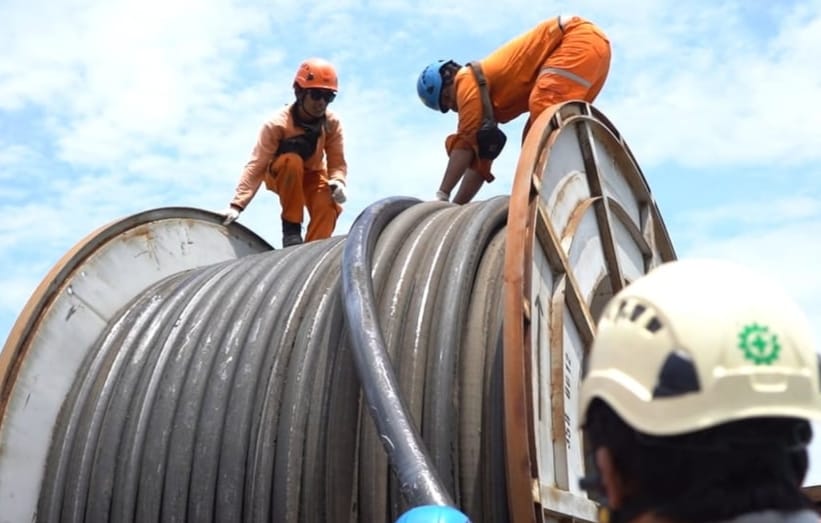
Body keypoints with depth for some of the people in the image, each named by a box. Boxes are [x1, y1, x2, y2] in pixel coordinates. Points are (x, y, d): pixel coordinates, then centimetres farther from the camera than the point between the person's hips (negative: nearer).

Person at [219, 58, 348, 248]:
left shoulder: (332, 123, -18)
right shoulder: (277, 124, -29)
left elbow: (337, 162, -18)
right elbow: (256, 165, -33)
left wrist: (338, 181, -43)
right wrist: (238, 204, -41)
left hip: (312, 175, 3)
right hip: (280, 175, -3)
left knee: (329, 206, -29)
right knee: (292, 160, -38)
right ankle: (291, 226, -25)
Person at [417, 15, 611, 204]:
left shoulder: (469, 80, -8)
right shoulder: (485, 103, 17)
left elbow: (465, 142, -13)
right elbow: (479, 156, 18)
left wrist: (441, 196, -10)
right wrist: (456, 205, 14)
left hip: (582, 38, -10)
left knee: (544, 108, -27)